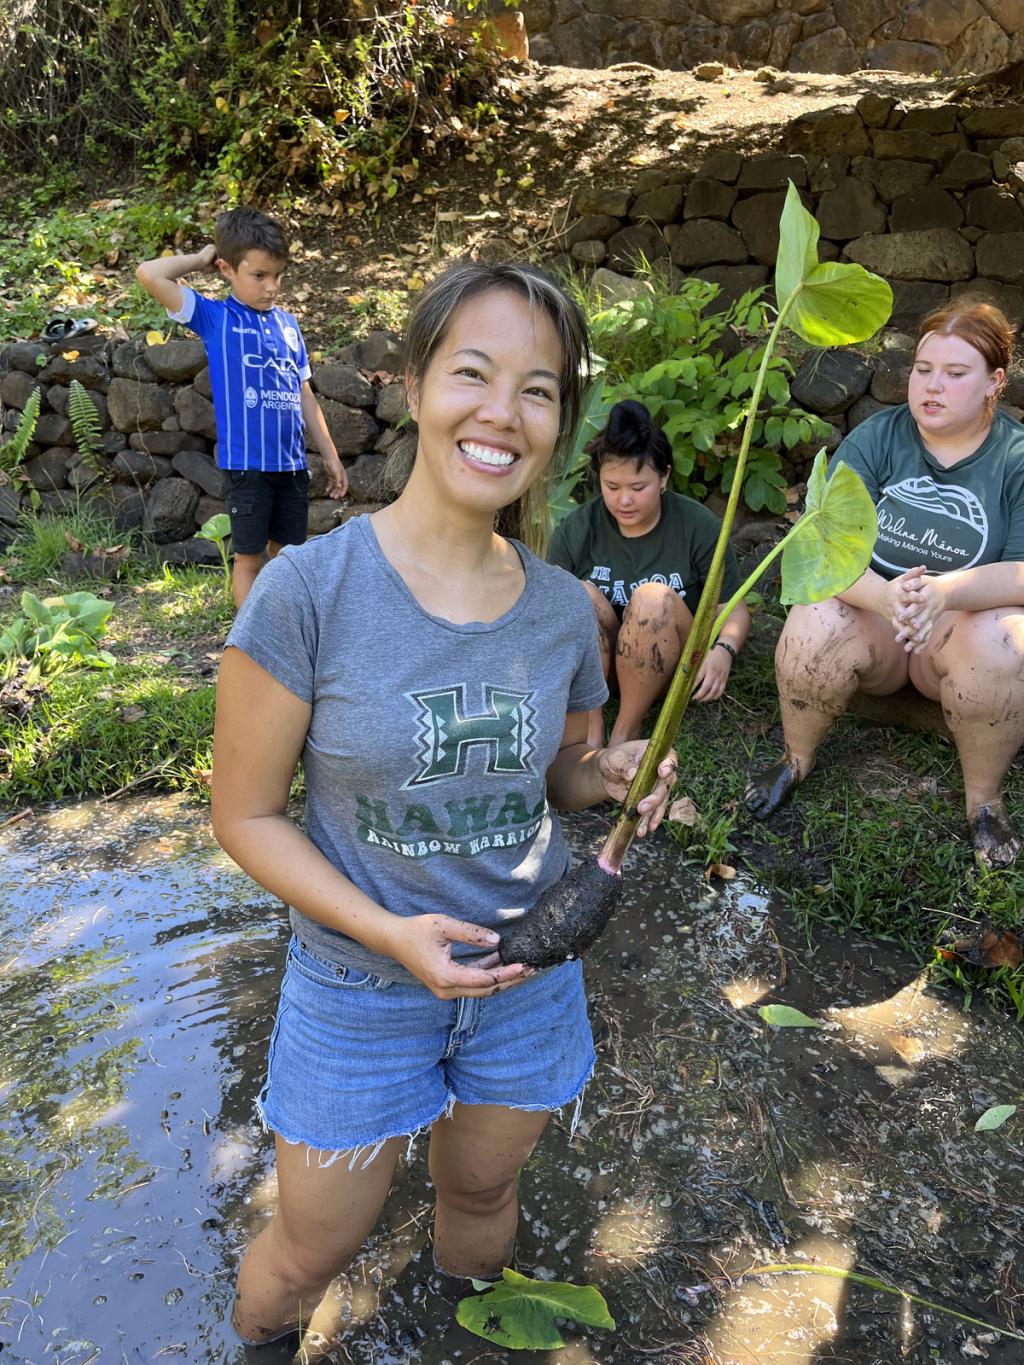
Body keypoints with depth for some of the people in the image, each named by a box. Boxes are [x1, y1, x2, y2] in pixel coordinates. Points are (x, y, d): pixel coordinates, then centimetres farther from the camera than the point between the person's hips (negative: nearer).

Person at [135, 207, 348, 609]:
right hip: (247, 465, -4)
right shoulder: (215, 317, -2)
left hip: (292, 464, 5)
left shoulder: (287, 323, 10)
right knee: (249, 558, 6)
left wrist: (330, 455, 15)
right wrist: (200, 259, -1)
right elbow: (149, 274, -14)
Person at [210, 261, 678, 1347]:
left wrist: (614, 774, -15)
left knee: (481, 1192, 27)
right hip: (360, 984, -3)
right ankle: (254, 1343, 53)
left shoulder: (563, 608, -8)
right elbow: (246, 815, -14)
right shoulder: (309, 589, -21)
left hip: (527, 974, 3)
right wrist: (388, 931, -25)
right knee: (312, 1253, 18)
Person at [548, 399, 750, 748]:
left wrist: (724, 650, -28)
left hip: (672, 669, -1)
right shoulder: (573, 533, -6)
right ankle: (591, 730, -23)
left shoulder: (698, 526, -7)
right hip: (597, 667, 1)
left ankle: (625, 733, -21)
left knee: (656, 597, -31)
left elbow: (733, 608, -6)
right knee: (581, 595, -27)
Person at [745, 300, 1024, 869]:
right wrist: (884, 595, -35)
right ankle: (797, 759, -2)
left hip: (965, 623, 0)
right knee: (815, 625, -32)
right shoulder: (876, 438, -4)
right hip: (869, 613, 1)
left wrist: (945, 592, -36)